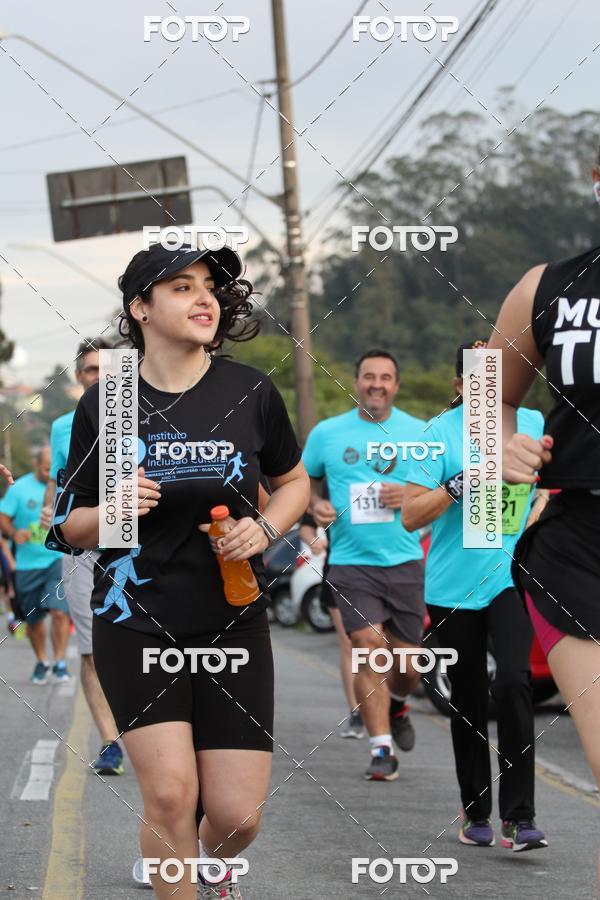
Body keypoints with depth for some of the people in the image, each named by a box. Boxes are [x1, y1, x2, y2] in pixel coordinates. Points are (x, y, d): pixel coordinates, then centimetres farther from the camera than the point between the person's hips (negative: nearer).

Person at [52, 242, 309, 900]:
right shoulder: (103, 405, -2)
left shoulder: (250, 392, -1)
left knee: (237, 814, -1)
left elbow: (293, 482, 15)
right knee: (170, 791, -17)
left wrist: (264, 529, -6)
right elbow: (72, 528, 5)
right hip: (136, 621, -1)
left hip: (233, 622, 1)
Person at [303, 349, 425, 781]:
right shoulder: (327, 433, 4)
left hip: (405, 562, 1)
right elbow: (304, 480, 17)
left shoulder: (419, 433, 4)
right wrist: (315, 505, -3)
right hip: (351, 562, -1)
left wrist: (412, 495, -11)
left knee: (408, 664, 6)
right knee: (369, 647, -16)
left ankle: (396, 705, 42)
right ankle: (382, 750, -8)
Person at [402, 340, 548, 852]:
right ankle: (476, 814, 24)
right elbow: (411, 515, -6)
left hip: (511, 578, 0)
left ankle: (520, 817, -17)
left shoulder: (533, 423, 3)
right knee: (467, 703, 9)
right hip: (452, 587, 0)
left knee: (513, 682, -20)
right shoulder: (441, 432, -3)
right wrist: (461, 485, -18)